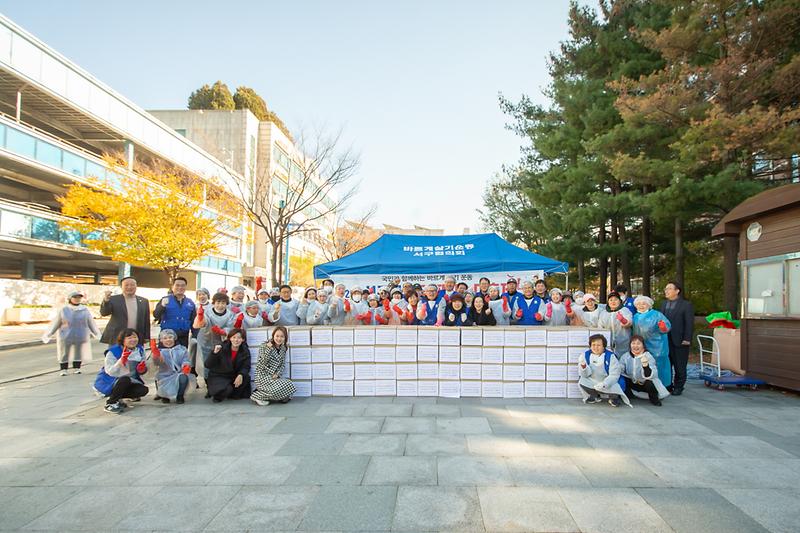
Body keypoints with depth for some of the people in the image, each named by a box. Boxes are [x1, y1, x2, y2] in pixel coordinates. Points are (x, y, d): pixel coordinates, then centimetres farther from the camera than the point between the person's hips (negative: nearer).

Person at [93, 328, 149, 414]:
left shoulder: (139, 350, 0)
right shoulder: (113, 352, -16)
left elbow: (141, 372, 8)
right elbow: (109, 371, -24)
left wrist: (142, 370, -17)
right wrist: (121, 361, -39)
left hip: (130, 381, 5)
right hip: (110, 383, -5)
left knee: (143, 390, -18)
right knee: (125, 380, -36)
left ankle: (116, 398, 3)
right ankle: (109, 403, -14)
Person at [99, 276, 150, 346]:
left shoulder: (144, 301, 9)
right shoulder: (114, 299, 2)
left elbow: (146, 321, 10)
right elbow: (103, 313, -7)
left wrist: (146, 338, 7)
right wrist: (106, 301, -26)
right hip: (117, 339, -2)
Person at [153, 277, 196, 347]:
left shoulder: (190, 303, 8)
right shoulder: (166, 300, 2)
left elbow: (193, 322, 12)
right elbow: (156, 315, -10)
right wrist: (162, 306, -29)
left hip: (183, 338, 2)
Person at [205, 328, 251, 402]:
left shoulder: (245, 351, -7)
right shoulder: (222, 348, -16)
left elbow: (246, 367, -11)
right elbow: (209, 365, -18)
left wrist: (241, 375, -34)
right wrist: (214, 353, -36)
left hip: (233, 376, 4)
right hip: (218, 376, -4)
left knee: (246, 378, -26)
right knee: (226, 389, -33)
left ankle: (233, 395, 0)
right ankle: (217, 396, 4)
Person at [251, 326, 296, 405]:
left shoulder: (283, 349, 10)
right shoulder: (264, 346, -8)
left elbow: (283, 365, 11)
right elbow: (261, 364, -16)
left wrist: (277, 374, -9)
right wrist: (269, 349, -23)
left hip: (274, 376, 7)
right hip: (263, 376, -7)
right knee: (280, 389, -28)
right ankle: (257, 395, -6)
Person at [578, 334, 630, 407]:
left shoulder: (610, 356, -15)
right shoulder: (586, 355, -8)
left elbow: (614, 375, -19)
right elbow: (585, 374, -10)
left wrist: (604, 384, -35)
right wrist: (583, 366, -32)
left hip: (608, 383, -2)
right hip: (592, 383, 2)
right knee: (581, 380, -24)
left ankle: (614, 397, 10)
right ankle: (595, 396, 9)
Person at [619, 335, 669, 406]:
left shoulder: (648, 357, -17)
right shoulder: (625, 356, -9)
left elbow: (649, 376, -31)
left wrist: (646, 366, -49)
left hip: (645, 384, -2)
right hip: (633, 384, 2)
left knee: (649, 383, -35)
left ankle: (654, 399, 1)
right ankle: (628, 395, 6)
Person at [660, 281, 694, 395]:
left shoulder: (686, 305, -4)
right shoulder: (664, 304, 13)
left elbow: (689, 324, -8)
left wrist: (686, 339, -14)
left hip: (680, 341, -5)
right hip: (665, 340, 5)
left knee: (679, 366, 5)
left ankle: (678, 387, 16)